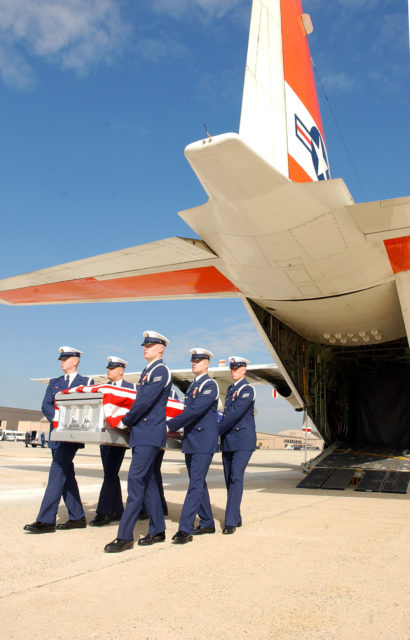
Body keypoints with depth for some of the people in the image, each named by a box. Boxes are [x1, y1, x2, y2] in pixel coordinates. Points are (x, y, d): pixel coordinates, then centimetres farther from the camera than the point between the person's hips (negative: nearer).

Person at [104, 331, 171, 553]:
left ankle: (125, 536, -6)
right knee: (147, 481, 12)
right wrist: (129, 421, 4)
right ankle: (157, 531, 21)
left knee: (136, 479, -10)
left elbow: (145, 401, -17)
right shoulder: (147, 371, 19)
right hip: (141, 434, 9)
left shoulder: (161, 371, -10)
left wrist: (125, 421, -8)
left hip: (150, 434, -9)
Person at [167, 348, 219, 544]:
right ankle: (207, 523, 25)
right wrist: (174, 425, 5)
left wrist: (170, 425, -20)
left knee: (196, 484, -9)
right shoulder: (192, 386, 17)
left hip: (204, 441, -9)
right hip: (190, 441, 9)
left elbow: (195, 410, -21)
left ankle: (185, 529, -9)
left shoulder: (210, 385, -11)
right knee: (198, 483, 14)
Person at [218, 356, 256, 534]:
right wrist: (221, 431, 4)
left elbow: (236, 413, -17)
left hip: (243, 441, -8)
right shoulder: (230, 389, 17)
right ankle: (236, 518, 21)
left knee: (236, 478, -13)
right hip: (228, 440, 8)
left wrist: (217, 430, -14)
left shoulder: (247, 389, -9)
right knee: (229, 480, 10)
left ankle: (230, 522, -12)